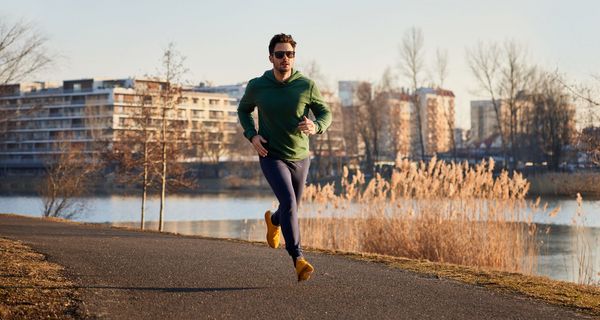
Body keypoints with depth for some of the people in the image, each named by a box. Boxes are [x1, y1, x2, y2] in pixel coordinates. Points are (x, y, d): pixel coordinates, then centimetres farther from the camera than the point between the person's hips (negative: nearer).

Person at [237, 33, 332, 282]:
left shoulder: (306, 86, -11)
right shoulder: (257, 86, -9)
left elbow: (326, 113, -1)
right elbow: (244, 110, 10)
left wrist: (315, 127, -25)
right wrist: (252, 135, -7)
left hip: (300, 157, 2)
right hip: (272, 157, -2)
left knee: (291, 208, 18)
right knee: (288, 203, -23)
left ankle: (273, 221, 55)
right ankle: (298, 259, -22)